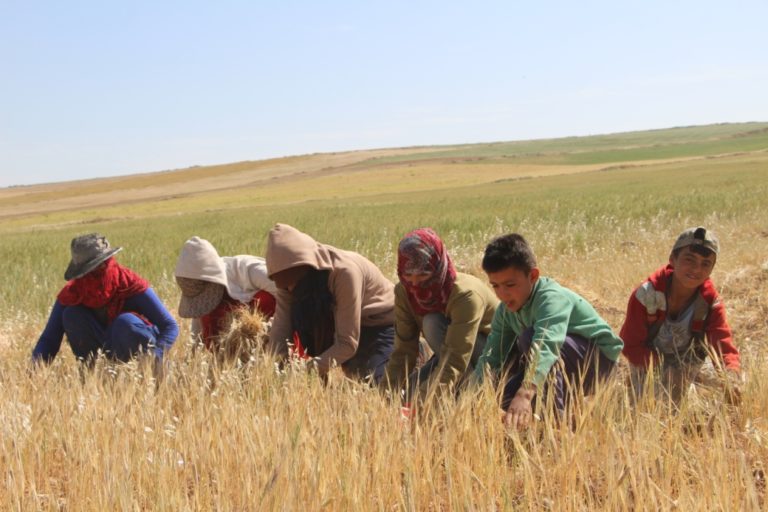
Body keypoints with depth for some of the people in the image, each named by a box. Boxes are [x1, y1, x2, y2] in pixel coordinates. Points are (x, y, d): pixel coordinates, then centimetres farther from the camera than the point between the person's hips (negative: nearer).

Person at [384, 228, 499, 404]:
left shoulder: (466, 295, -34)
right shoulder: (404, 291, -15)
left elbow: (454, 363, -40)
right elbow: (404, 351, -16)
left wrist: (418, 401, -51)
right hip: (455, 351, 6)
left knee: (433, 323, -30)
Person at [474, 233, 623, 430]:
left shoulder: (552, 298, -30)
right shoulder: (506, 310, -5)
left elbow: (546, 345, -48)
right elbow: (491, 357, -11)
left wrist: (525, 394, -63)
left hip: (597, 358, -8)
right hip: (563, 370, 8)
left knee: (531, 337, -32)